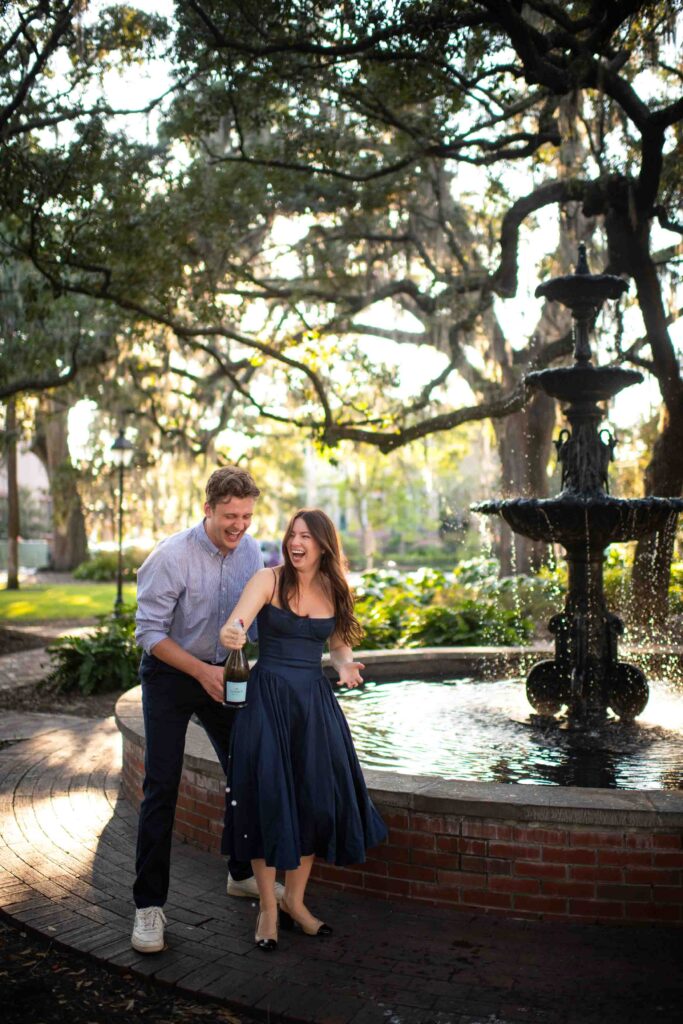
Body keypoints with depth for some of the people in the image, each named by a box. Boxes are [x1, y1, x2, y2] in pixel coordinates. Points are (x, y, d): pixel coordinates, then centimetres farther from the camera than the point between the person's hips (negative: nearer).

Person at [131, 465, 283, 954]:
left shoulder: (252, 550, -6)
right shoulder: (172, 556, -23)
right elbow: (149, 631, -19)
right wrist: (202, 672, -25)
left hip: (222, 673, 5)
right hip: (170, 674, -5)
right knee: (162, 786, -6)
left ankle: (243, 874, 29)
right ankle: (149, 904, 4)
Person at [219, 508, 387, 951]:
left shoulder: (334, 590, 5)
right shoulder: (268, 580, -7)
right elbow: (235, 626, -21)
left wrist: (346, 664, -6)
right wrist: (232, 633, -45)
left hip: (315, 699, 4)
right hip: (268, 695, -4)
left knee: (318, 799, 5)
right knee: (268, 799, -2)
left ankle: (295, 901, 25)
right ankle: (268, 908, 16)